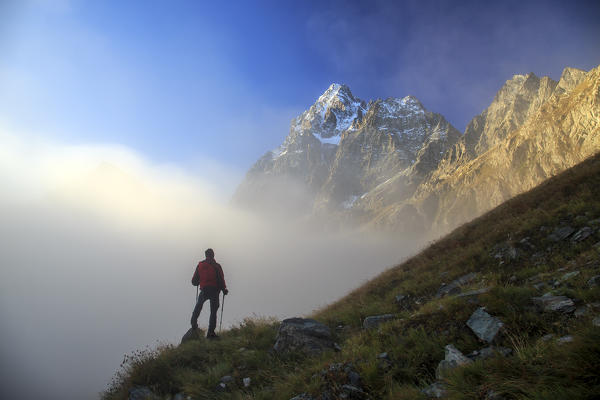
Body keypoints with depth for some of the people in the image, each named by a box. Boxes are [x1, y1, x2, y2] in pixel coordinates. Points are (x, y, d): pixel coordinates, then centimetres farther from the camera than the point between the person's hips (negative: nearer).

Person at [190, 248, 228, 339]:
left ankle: (194, 324, 32)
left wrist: (197, 283, 28)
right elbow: (221, 279, -11)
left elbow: (194, 281, 4)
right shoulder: (216, 266, -8)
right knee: (213, 311, 6)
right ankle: (210, 332, 4)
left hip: (204, 291, 2)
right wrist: (224, 289, 5)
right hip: (214, 291, -2)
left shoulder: (200, 265, 1)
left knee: (198, 306, 30)